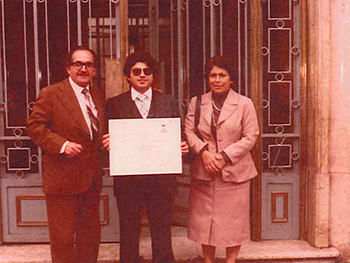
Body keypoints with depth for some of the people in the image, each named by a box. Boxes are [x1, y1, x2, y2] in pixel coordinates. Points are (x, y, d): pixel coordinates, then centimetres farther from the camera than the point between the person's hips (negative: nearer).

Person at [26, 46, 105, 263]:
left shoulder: (98, 96, 11)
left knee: (91, 234, 18)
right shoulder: (50, 94, -8)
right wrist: (62, 144, -22)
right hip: (63, 178, -6)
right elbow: (34, 126, -12)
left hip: (92, 178, 6)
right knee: (63, 237, 5)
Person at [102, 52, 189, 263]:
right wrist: (107, 144, -19)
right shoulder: (115, 104, 5)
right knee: (129, 237, 11)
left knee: (162, 237, 9)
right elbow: (109, 140, 3)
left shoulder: (169, 103, 9)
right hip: (128, 180, 0)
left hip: (161, 180, 1)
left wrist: (182, 148, -14)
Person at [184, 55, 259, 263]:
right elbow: (189, 131, 1)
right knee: (204, 221, 9)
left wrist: (225, 156, -14)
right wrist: (204, 152, -16)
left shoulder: (244, 104, -1)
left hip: (234, 172, -2)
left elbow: (250, 137, -5)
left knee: (233, 221, 5)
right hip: (203, 173, 2)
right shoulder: (197, 102, 7)